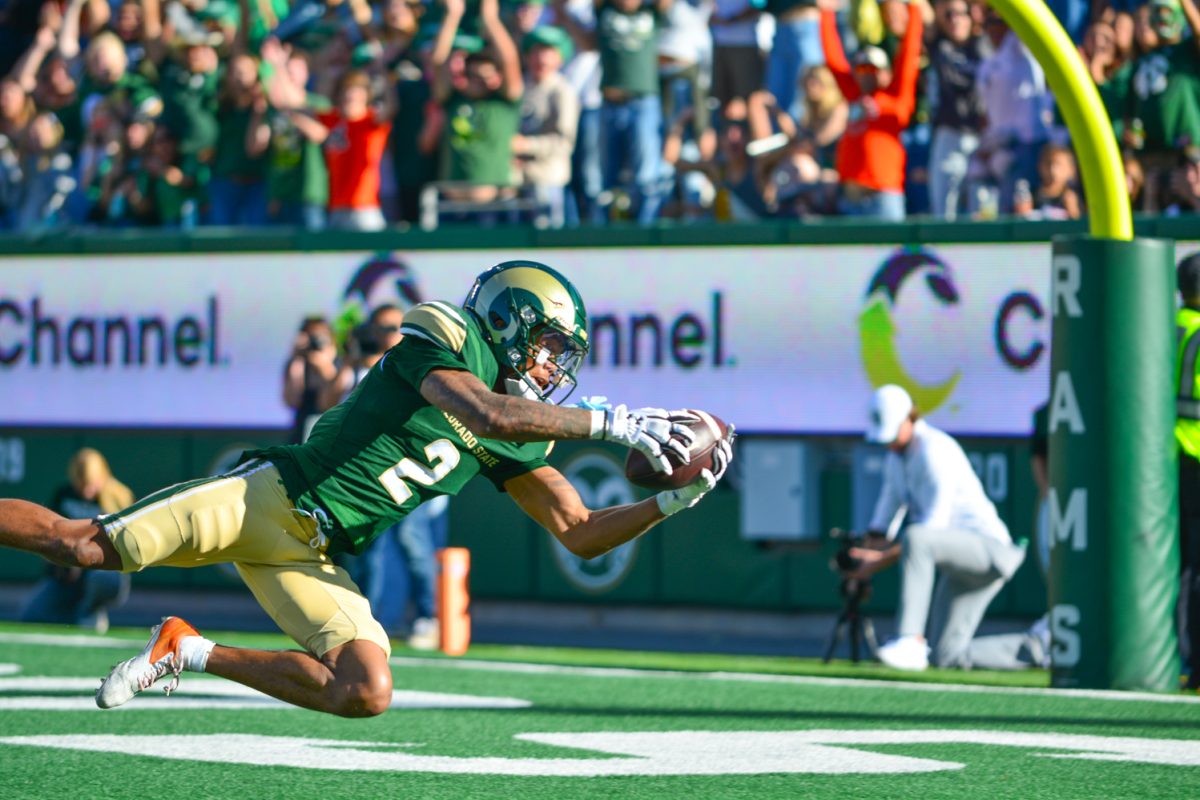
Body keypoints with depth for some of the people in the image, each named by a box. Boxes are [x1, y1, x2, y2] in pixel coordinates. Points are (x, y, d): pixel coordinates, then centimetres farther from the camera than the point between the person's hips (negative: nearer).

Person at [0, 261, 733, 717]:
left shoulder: (517, 447, 13)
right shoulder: (442, 338, -8)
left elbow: (581, 534, 14)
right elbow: (488, 415, -27)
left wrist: (672, 501, -1)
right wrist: (613, 423, -25)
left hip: (312, 557, 7)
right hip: (271, 495, -7)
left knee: (366, 695, -11)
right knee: (81, 545, -15)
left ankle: (191, 653, 2)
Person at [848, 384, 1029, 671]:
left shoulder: (935, 451, -17)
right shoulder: (897, 456, 13)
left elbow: (935, 527, -23)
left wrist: (882, 559, -24)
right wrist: (865, 556, 1)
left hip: (987, 547, -10)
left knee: (915, 539, -38)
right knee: (948, 657, 2)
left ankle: (911, 642, -42)